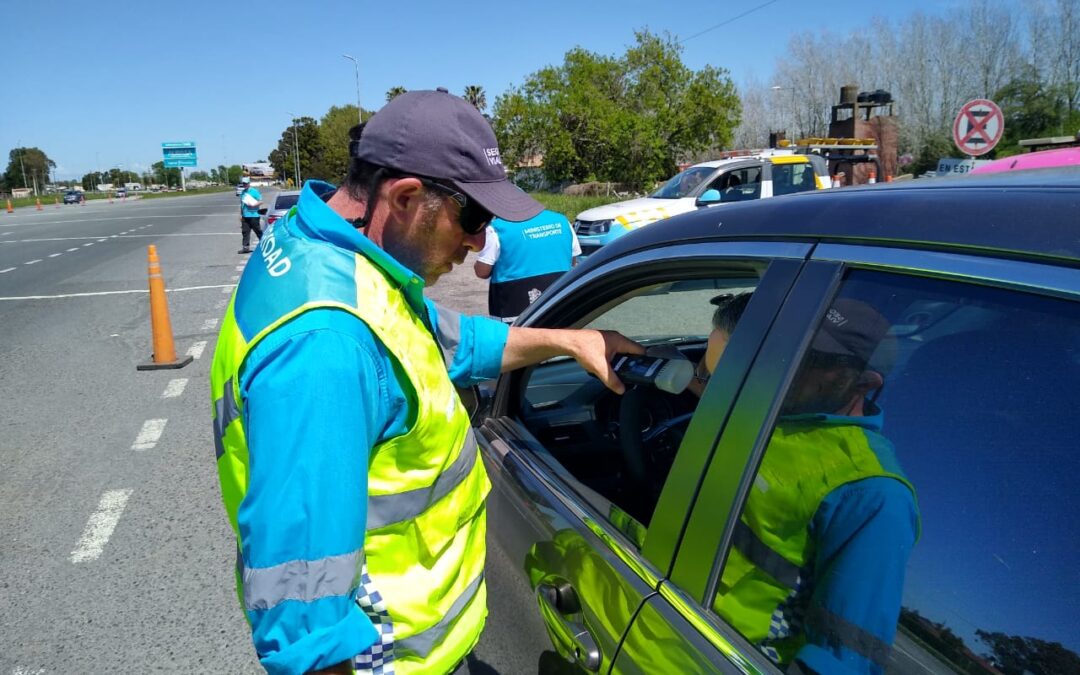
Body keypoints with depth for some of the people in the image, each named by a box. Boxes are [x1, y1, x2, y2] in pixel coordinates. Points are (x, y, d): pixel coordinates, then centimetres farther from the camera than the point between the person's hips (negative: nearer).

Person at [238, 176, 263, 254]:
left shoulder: (254, 191, -4)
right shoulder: (243, 193, 16)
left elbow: (261, 201, -6)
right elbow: (241, 204, 21)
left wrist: (253, 205, -18)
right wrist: (241, 214, 18)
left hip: (253, 215, -6)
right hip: (245, 216, 6)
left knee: (258, 231, -1)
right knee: (245, 232, 2)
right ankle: (245, 247, 3)